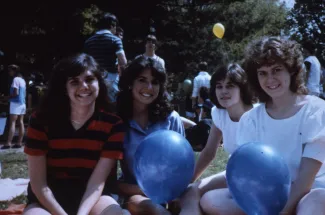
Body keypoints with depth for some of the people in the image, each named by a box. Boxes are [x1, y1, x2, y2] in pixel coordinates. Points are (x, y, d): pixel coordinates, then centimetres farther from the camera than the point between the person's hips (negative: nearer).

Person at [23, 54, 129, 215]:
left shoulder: (113, 125, -6)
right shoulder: (41, 120, -6)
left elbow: (97, 182, -12)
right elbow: (38, 183, -9)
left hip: (92, 198, 1)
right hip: (48, 201, 0)